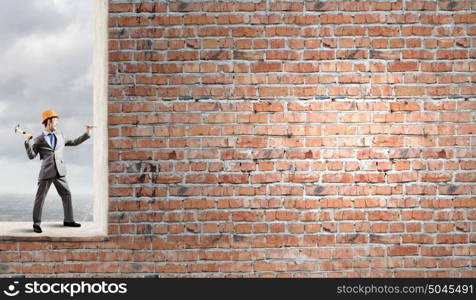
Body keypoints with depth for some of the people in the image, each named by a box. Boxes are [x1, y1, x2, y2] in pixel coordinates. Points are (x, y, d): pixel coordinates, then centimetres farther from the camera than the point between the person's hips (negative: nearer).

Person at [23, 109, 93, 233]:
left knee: (67, 195, 7)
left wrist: (87, 133, 18)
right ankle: (36, 224, 4)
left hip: (59, 172, 4)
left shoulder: (60, 135, 17)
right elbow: (31, 156, 0)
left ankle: (68, 220, 19)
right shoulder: (39, 139, 5)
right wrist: (27, 142, -11)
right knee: (40, 197, -3)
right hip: (46, 172, -4)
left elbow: (74, 142, 23)